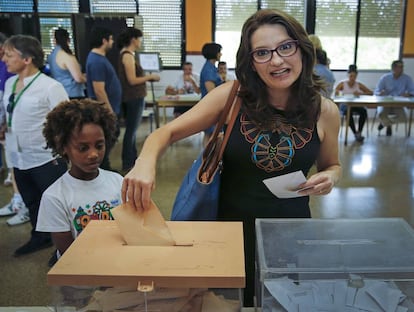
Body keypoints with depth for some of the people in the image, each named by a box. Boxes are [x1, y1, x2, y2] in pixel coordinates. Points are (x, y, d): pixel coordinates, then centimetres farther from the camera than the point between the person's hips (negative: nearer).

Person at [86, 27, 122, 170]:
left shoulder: (98, 57, 11)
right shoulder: (97, 61, -21)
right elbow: (99, 91, -25)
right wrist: (110, 112, -21)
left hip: (108, 109, 10)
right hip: (105, 110, -10)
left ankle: (104, 169, 29)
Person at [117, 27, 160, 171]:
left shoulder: (127, 54, 12)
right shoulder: (128, 56, -16)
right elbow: (132, 80, -19)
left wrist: (148, 77, 9)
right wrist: (150, 77, -11)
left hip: (133, 98, 10)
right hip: (133, 98, -10)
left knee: (132, 129, 17)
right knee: (131, 130, -1)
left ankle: (132, 158, 29)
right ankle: (127, 164, 8)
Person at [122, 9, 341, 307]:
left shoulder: (325, 111, -9)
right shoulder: (231, 96, -14)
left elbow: (332, 165, 9)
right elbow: (167, 133, -11)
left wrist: (329, 178, -15)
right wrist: (146, 162, -32)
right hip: (231, 223, -1)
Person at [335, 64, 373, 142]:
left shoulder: (359, 84, 6)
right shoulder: (342, 83, 2)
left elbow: (371, 93, 2)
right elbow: (334, 92, -9)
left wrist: (360, 93, -15)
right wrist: (337, 92, -33)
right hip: (345, 104, -2)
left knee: (364, 111, -31)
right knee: (349, 111, -37)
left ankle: (359, 132, -18)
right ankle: (355, 133, -25)